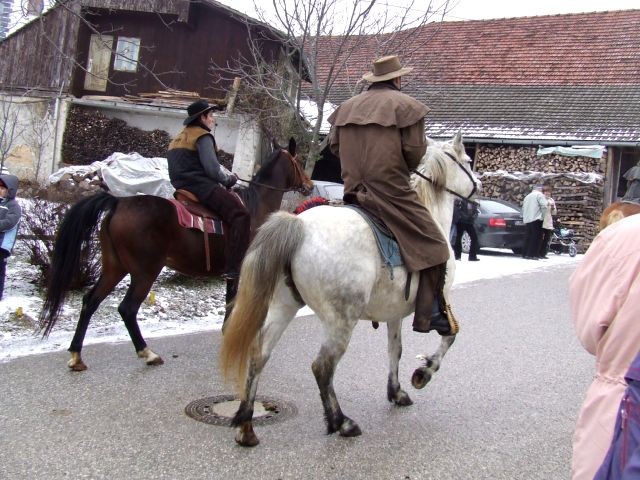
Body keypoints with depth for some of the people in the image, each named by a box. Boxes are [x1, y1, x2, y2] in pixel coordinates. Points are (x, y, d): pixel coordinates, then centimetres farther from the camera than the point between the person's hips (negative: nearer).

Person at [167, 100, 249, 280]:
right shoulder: (203, 137, -6)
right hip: (202, 187, -10)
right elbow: (213, 170, -18)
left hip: (183, 188, 10)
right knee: (240, 214, -19)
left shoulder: (179, 138, 24)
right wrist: (230, 179, 2)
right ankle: (233, 269, -31)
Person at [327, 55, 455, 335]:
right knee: (432, 244, 1)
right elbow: (415, 150, -7)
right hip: (390, 189, -6)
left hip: (353, 190, 7)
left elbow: (333, 144, 15)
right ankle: (432, 312, -2)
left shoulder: (348, 105, 16)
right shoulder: (405, 104, -1)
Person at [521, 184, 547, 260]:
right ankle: (532, 254, -12)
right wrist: (543, 216, -3)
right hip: (536, 219, -8)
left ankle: (526, 254, 9)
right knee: (536, 237, -7)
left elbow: (523, 208, 24)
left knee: (529, 237, 10)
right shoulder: (539, 195, -2)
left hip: (527, 220, 8)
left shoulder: (527, 196, 23)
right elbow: (544, 206, -13)